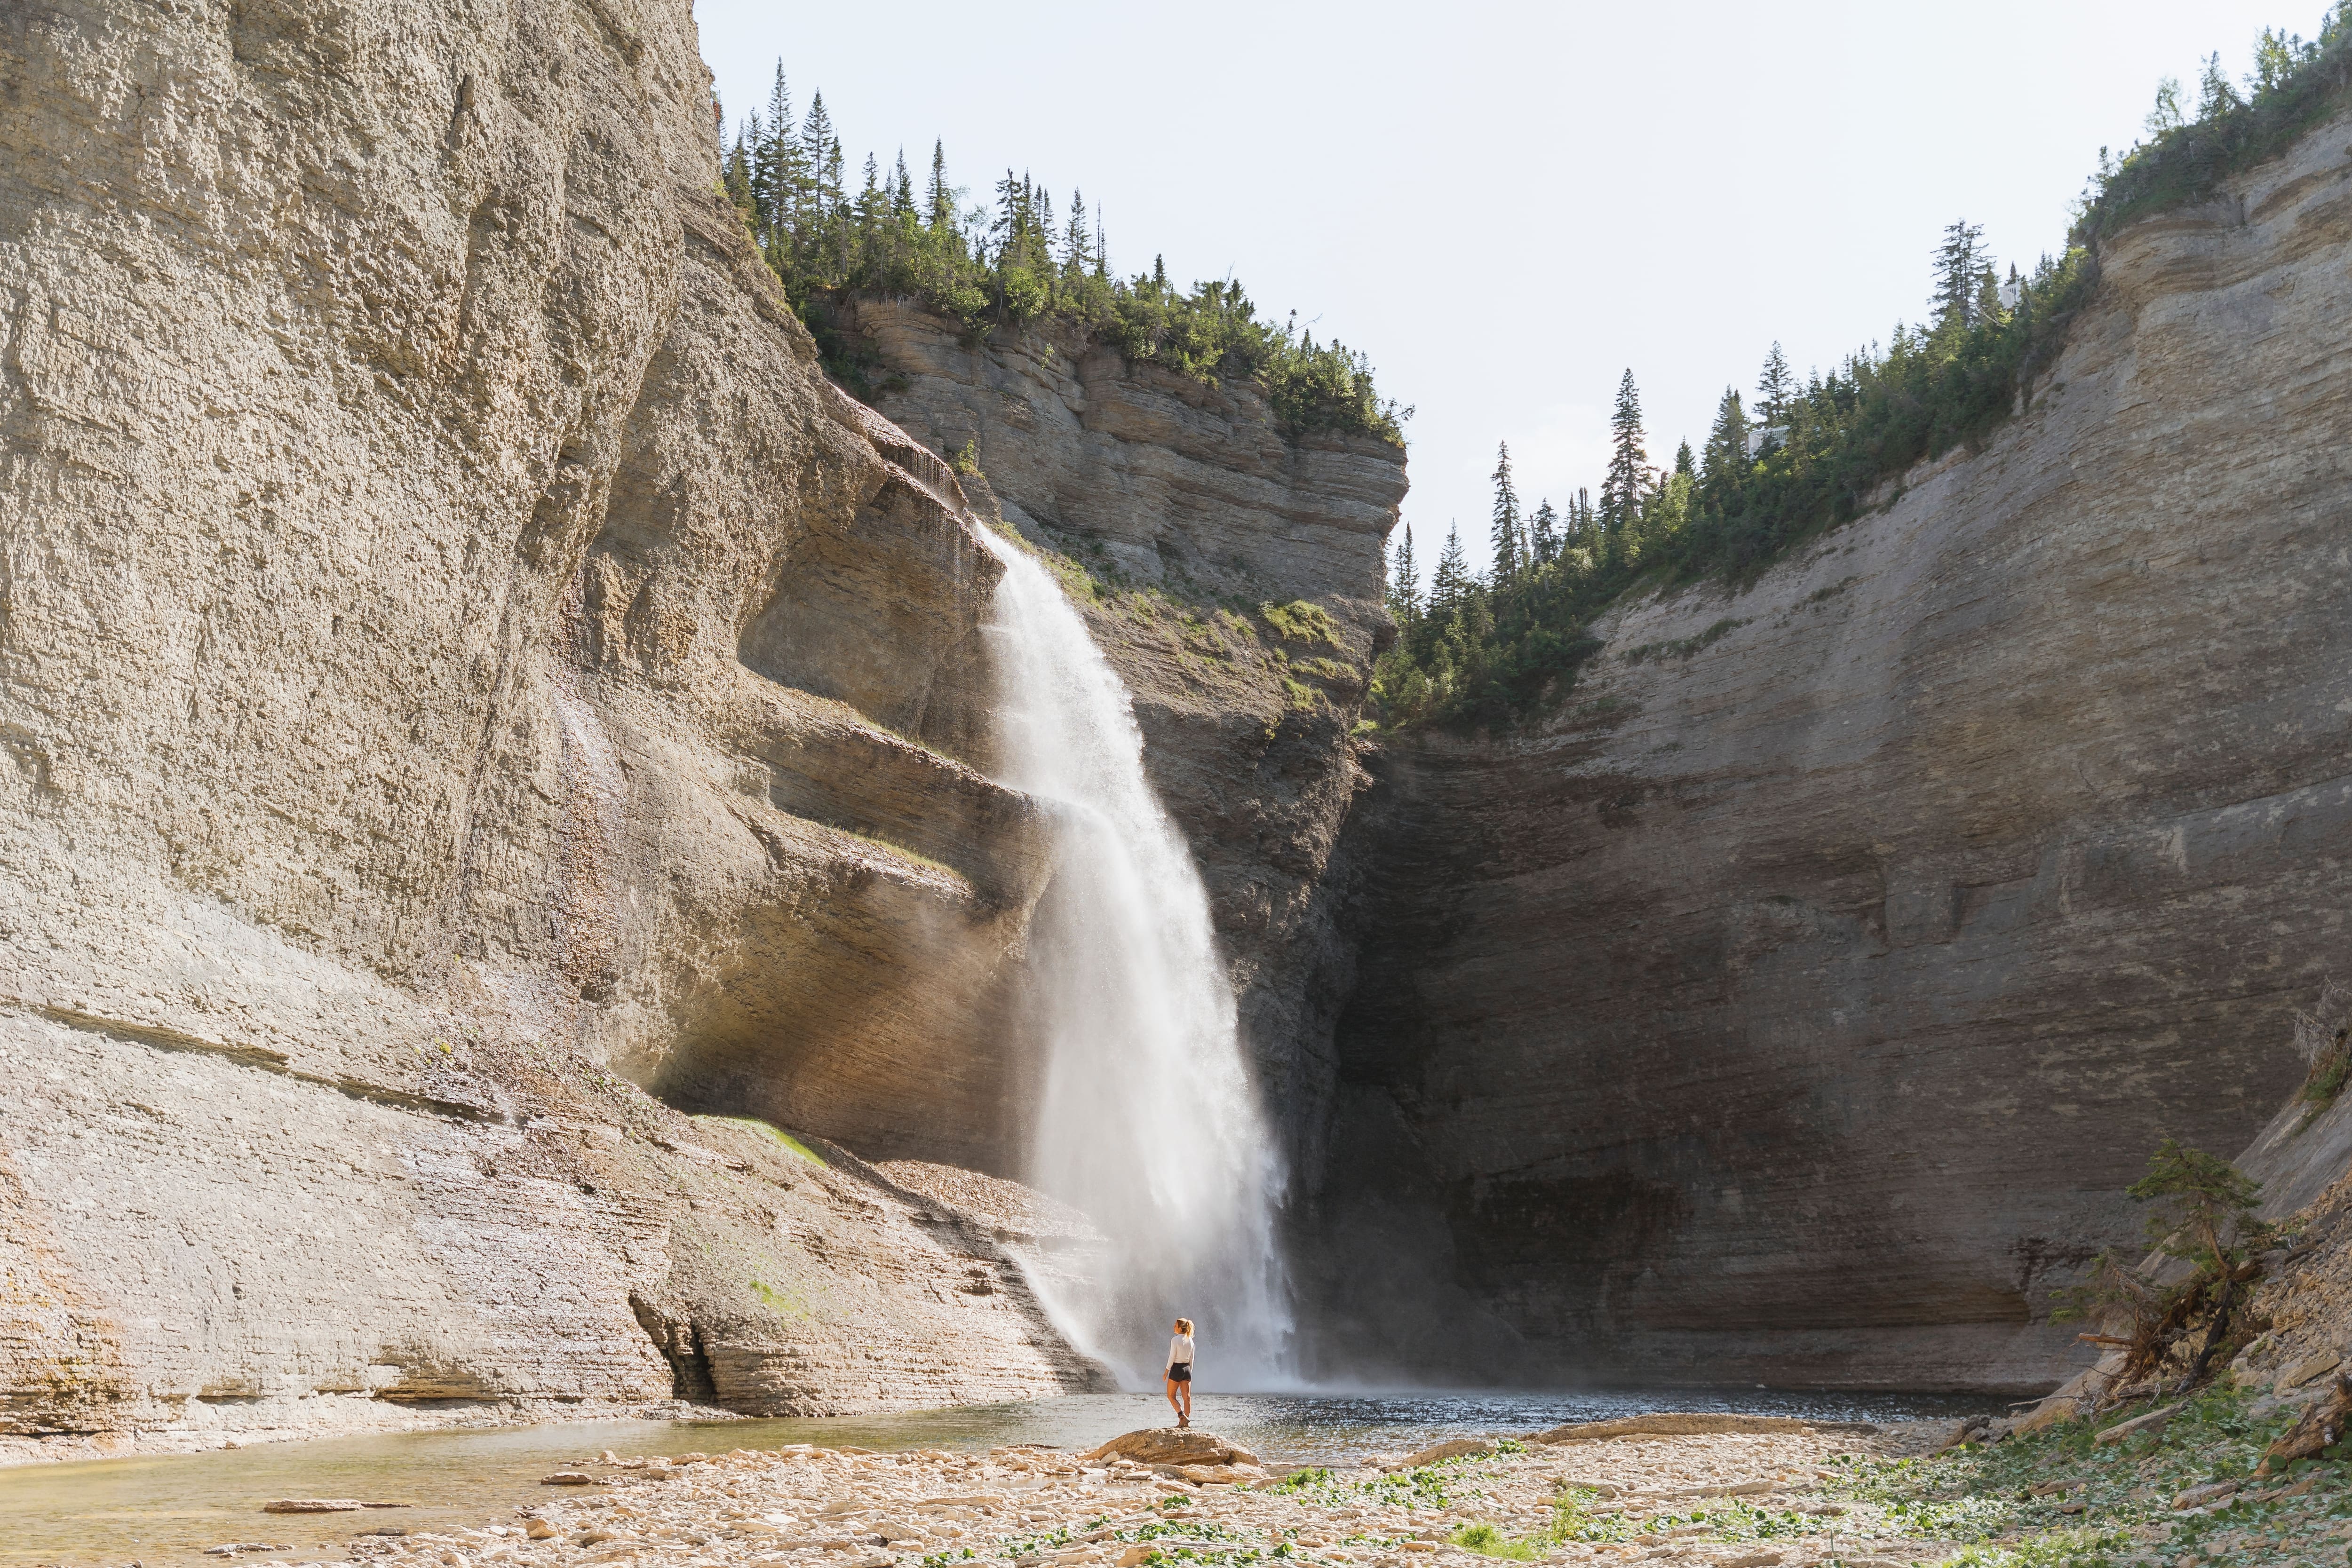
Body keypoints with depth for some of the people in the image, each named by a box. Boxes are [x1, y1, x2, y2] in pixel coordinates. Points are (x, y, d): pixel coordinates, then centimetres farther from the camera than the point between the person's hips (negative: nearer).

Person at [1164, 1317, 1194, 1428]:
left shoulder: (1175, 1340, -13)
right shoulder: (1190, 1340, 6)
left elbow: (1172, 1357, -13)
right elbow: (1192, 1359, 11)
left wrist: (1166, 1372, -5)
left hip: (1177, 1369, -6)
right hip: (1187, 1369, 6)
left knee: (1171, 1396, 6)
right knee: (1187, 1397, 5)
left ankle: (1183, 1417, -11)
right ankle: (1185, 1422, 4)